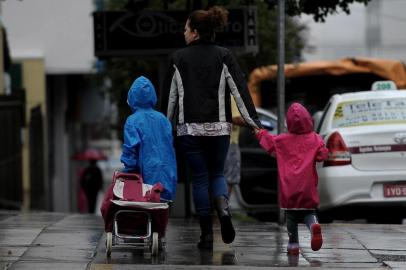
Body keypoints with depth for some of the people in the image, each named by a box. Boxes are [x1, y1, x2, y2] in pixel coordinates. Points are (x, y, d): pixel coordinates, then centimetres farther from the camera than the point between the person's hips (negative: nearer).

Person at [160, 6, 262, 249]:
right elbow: (240, 90, -5)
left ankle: (207, 234, 4)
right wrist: (255, 122, -5)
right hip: (219, 128, 1)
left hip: (189, 128, -1)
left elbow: (169, 97, 6)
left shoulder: (178, 58, 1)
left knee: (199, 178, 7)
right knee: (217, 173, 16)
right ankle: (223, 209, -16)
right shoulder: (224, 56, 1)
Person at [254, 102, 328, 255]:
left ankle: (293, 244, 8)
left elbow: (268, 142, 17)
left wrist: (259, 132, 35)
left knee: (291, 215, 11)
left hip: (289, 189, 0)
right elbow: (322, 155, -11)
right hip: (308, 188, 0)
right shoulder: (315, 139, -3)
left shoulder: (282, 140, 3)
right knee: (309, 212, 7)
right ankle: (314, 225, -25)